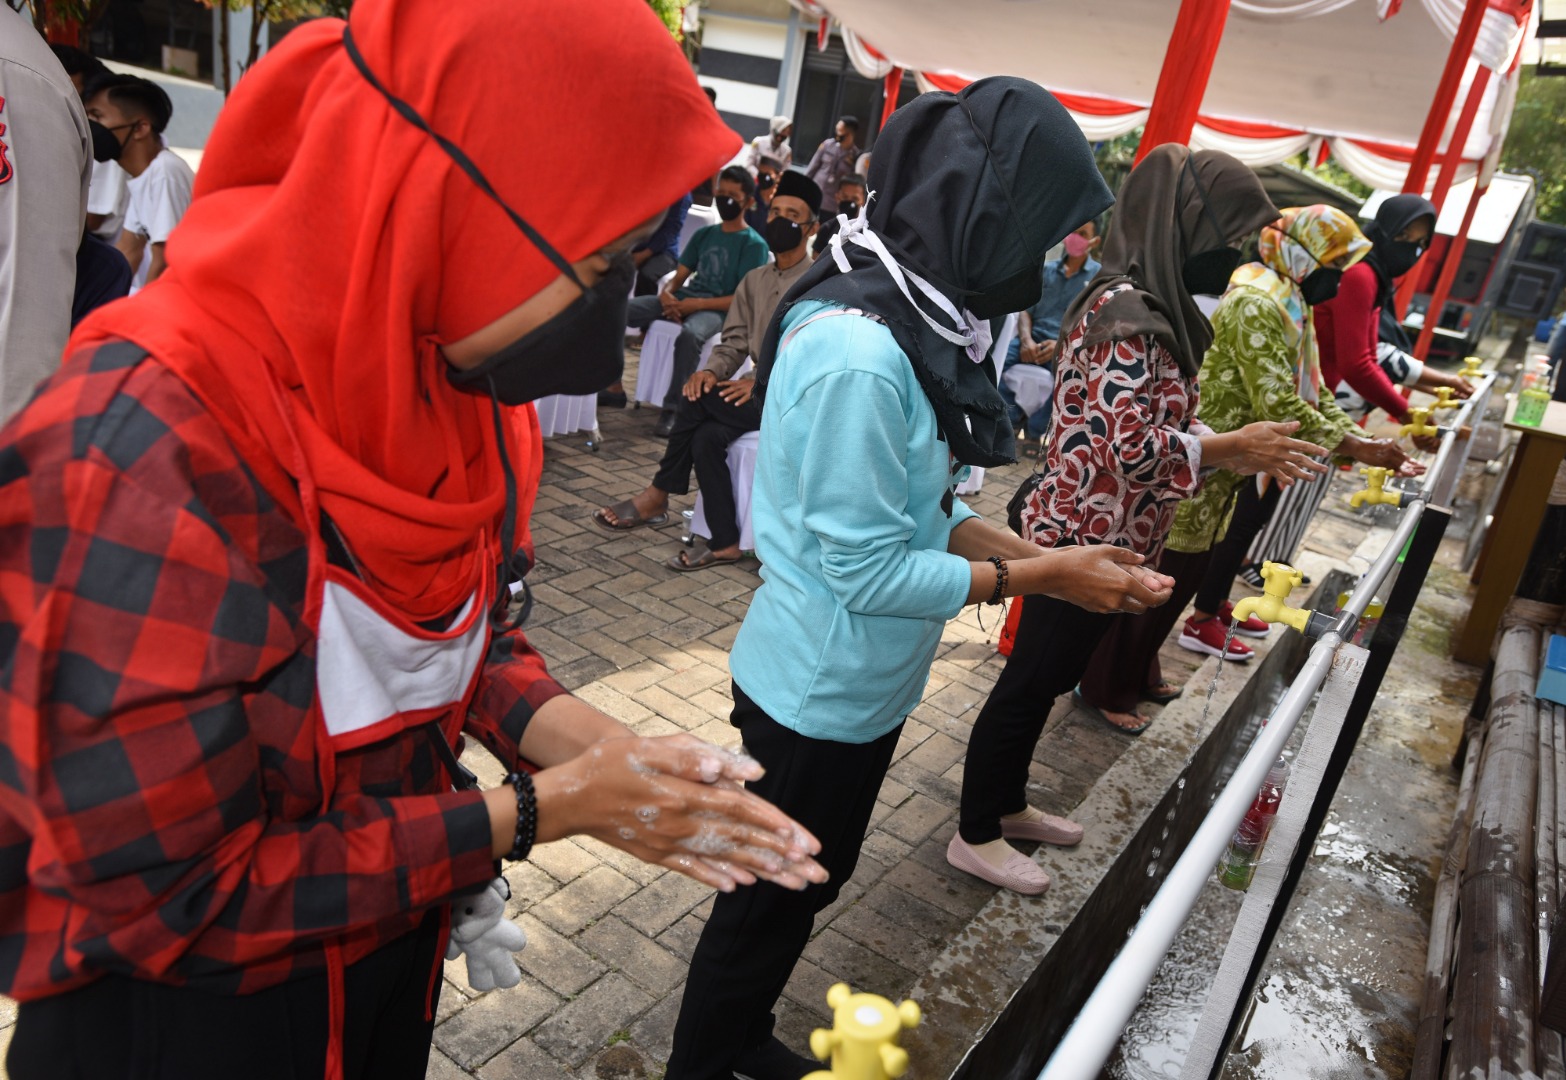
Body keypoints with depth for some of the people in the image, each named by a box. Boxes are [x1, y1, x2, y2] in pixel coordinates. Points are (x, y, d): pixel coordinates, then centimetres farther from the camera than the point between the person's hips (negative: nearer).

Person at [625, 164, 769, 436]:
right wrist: (667, 293, -9)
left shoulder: (754, 244, 0)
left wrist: (697, 304, -18)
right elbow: (680, 275, 16)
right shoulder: (704, 234, 19)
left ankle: (672, 410, -33)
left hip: (717, 310, -6)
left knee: (690, 334, -41)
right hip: (685, 299, 6)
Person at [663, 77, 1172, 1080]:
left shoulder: (910, 321, 0)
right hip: (817, 690, -9)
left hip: (865, 685, 9)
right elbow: (869, 568, -26)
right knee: (771, 899, 14)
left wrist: (1036, 551, -5)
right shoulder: (856, 354, -30)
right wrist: (1036, 577, -18)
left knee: (810, 880, 27)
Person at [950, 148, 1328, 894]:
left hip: (1104, 533, 9)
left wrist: (1234, 449, 1)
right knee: (1031, 681, 4)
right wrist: (1231, 447, -16)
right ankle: (975, 837, 21)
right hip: (1085, 535, -9)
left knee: (1046, 676, 20)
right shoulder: (1128, 311, -21)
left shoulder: (1150, 304, 9)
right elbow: (1126, 444, -27)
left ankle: (1007, 804, 39)